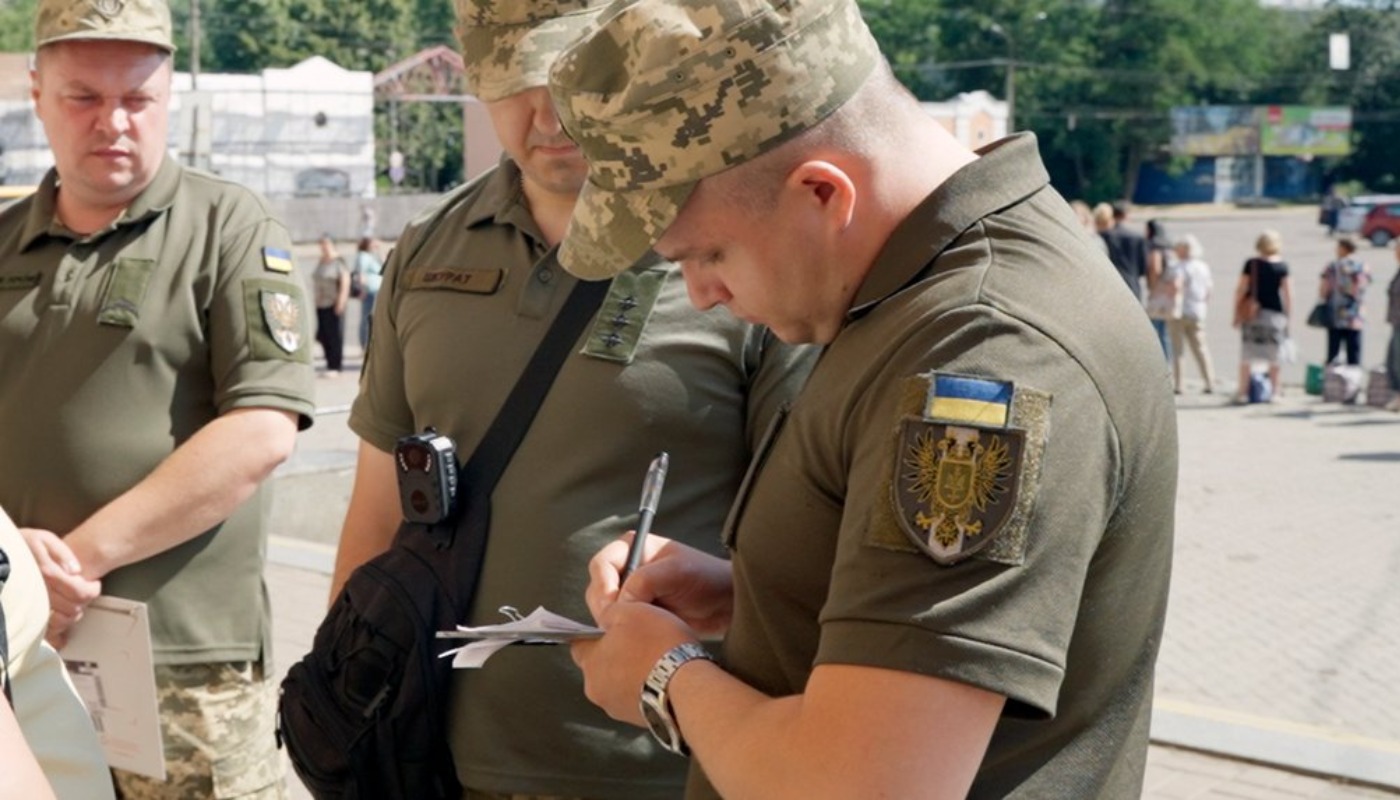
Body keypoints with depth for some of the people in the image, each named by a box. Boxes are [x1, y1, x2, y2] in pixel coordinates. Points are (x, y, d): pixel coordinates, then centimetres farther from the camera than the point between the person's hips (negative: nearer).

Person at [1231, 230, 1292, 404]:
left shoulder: (1251, 264, -1)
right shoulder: (1282, 266, -2)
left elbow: (1241, 290, -2)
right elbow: (1287, 294, -3)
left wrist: (1237, 314, 5)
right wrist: (1288, 316, 5)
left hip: (1252, 313, 1)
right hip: (1275, 314, -1)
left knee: (1247, 354, 4)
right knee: (1274, 355, 7)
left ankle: (1243, 392, 4)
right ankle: (1274, 390, 11)